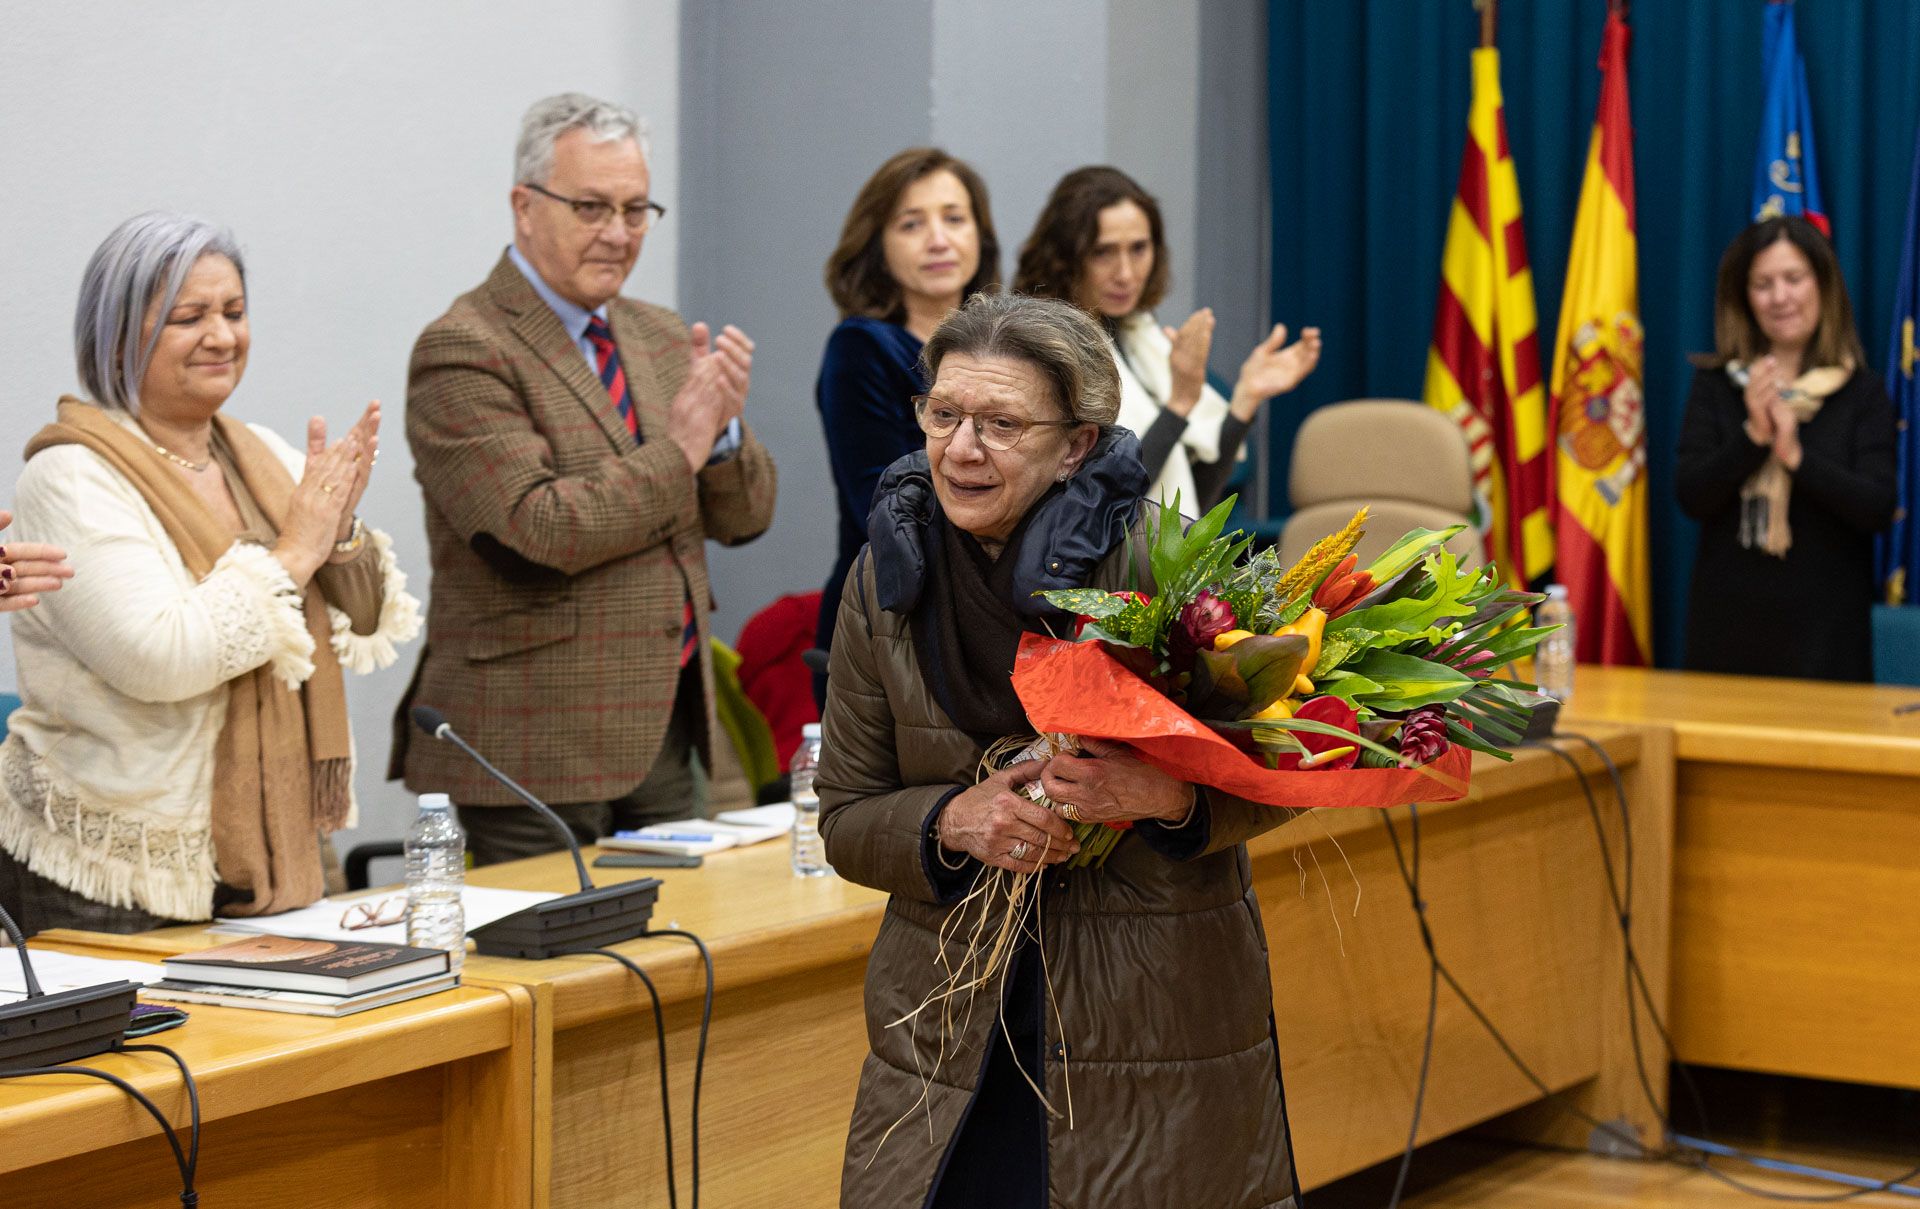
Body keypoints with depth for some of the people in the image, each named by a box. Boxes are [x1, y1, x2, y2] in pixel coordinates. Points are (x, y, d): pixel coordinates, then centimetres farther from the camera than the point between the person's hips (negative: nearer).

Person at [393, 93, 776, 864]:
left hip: (666, 730, 7)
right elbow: (538, 532, -21)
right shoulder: (464, 352, -10)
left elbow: (746, 517, 13)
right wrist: (678, 449, -13)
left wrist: (723, 429, -7)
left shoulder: (662, 338, 14)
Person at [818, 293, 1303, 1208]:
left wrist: (1168, 797, -24)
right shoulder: (888, 579, 2)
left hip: (1157, 1022, -3)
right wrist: (952, 822, -14)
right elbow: (845, 815, 7)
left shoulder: (1157, 562, -9)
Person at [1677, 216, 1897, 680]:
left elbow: (1878, 510, -9)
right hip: (1728, 621, 1)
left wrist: (1797, 456, -20)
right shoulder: (1715, 385, 4)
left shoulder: (1863, 394, 0)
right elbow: (1691, 497, -4)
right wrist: (1752, 436, -17)